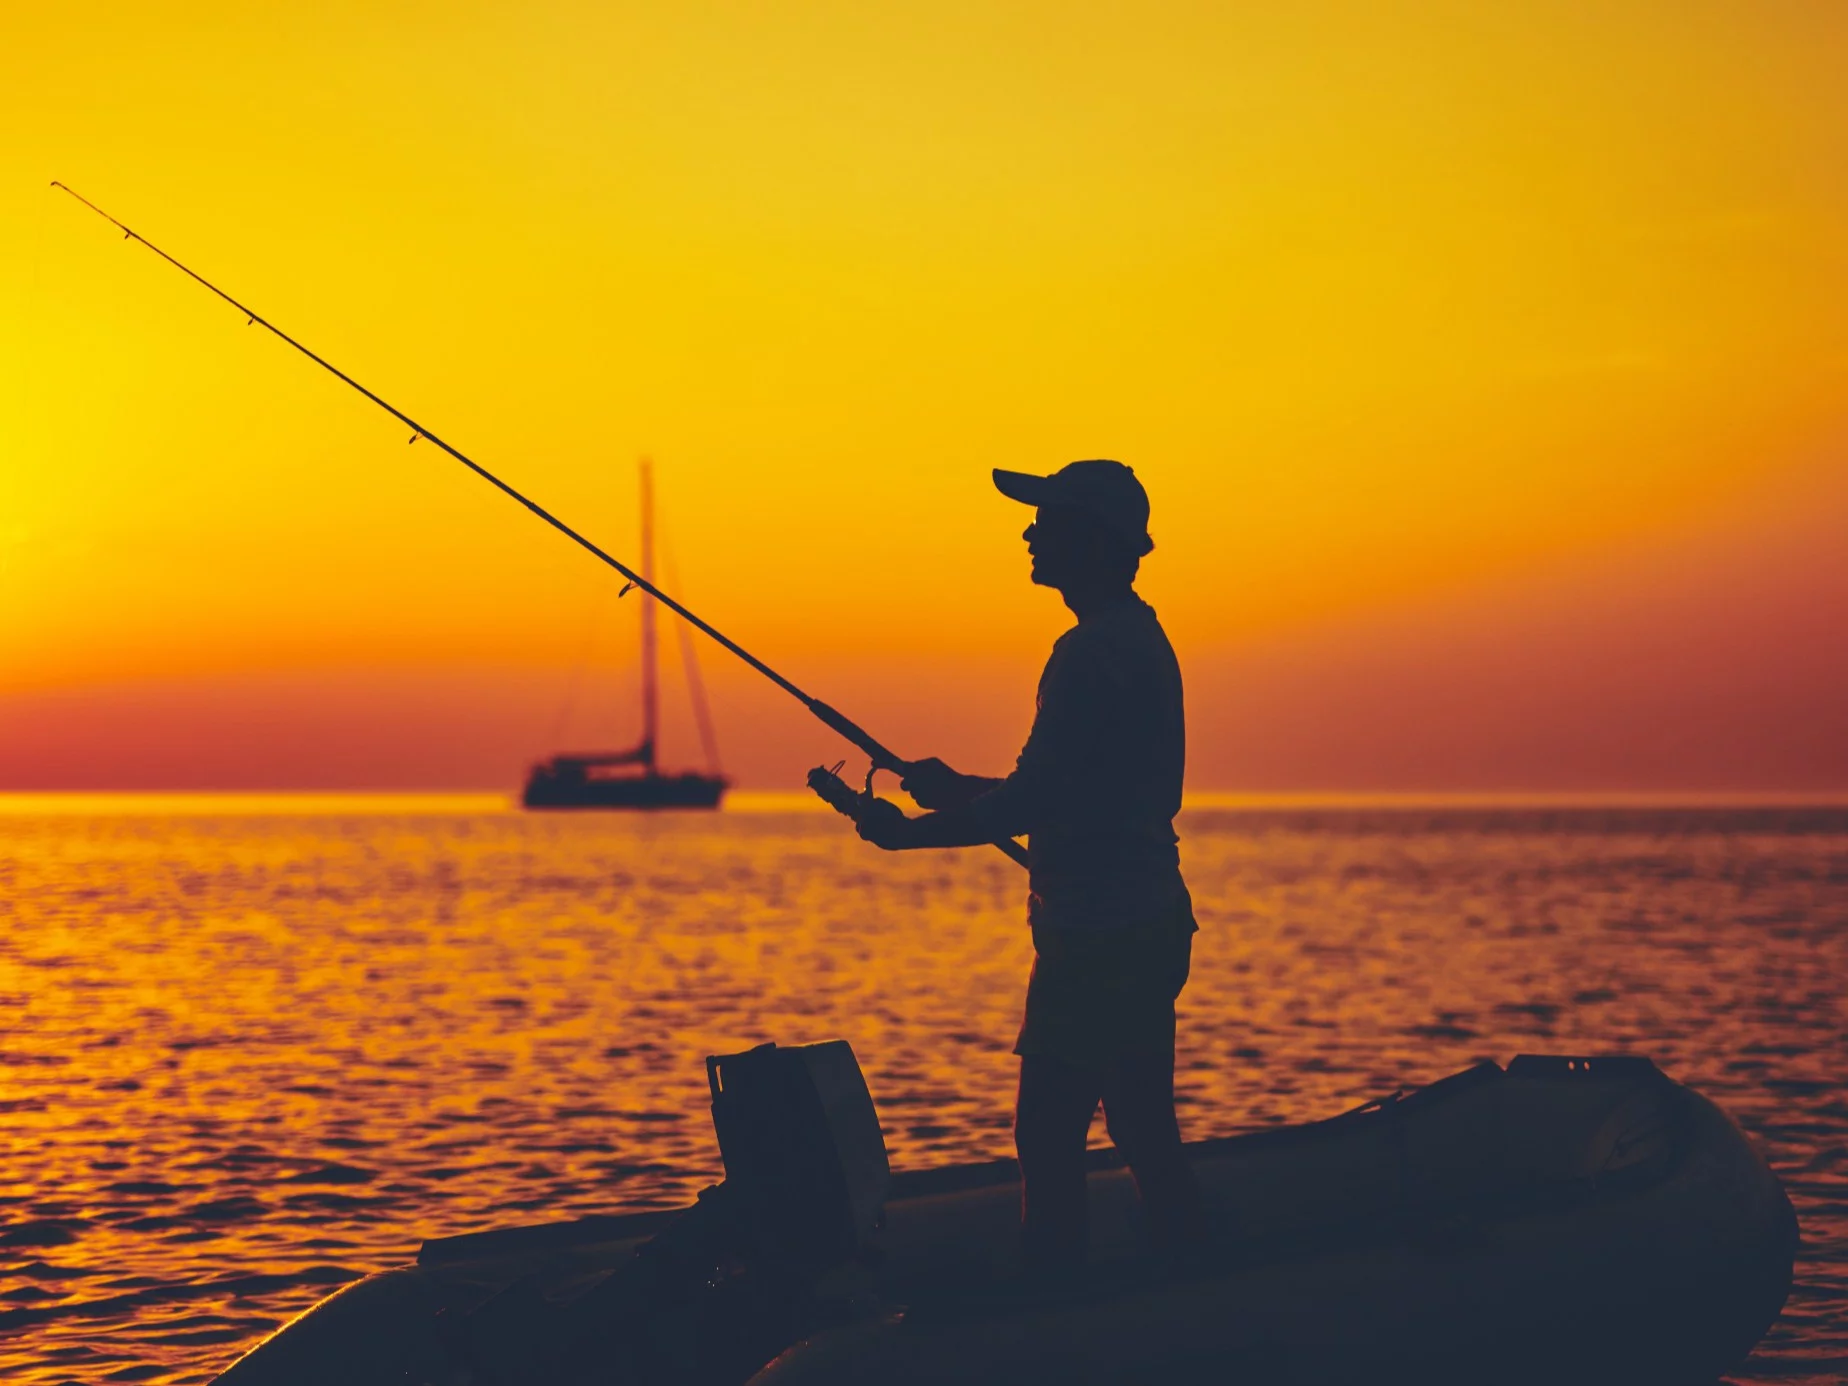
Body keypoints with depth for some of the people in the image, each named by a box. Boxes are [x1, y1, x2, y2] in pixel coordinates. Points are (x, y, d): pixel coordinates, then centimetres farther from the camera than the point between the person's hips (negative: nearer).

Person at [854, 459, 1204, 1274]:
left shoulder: (1093, 653, -17)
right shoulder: (1140, 640, 16)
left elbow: (1034, 803, -20)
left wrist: (911, 832, -10)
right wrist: (961, 791, 23)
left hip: (1100, 933, -10)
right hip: (1142, 925, 11)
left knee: (1050, 1134, -8)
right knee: (1141, 1125, 13)